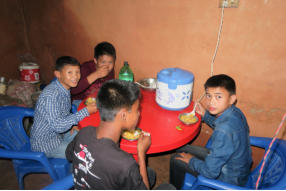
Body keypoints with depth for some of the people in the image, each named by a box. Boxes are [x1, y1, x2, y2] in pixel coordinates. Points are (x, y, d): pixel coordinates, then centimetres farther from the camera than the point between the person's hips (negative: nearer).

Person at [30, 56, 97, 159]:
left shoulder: (65, 88, -1)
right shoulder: (51, 94, -29)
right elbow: (58, 126, -30)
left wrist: (72, 124, -5)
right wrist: (86, 111, -30)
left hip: (59, 133, 9)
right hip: (45, 143, -9)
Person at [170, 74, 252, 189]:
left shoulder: (224, 131, -39)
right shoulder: (235, 112, -12)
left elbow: (210, 172, -30)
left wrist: (191, 160, -12)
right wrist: (205, 115, 2)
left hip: (228, 180, -8)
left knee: (176, 160, -1)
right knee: (182, 149, 16)